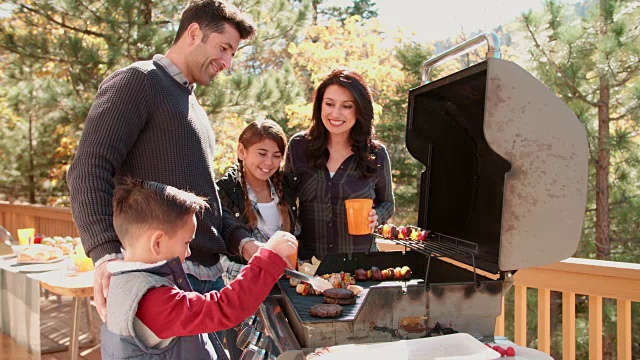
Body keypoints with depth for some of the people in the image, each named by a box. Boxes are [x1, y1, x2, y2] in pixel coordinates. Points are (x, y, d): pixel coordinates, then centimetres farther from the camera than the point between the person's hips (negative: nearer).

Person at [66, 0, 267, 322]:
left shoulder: (194, 108, 23)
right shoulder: (138, 81, -3)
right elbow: (88, 170, -16)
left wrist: (242, 242, 10)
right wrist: (106, 254, -29)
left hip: (209, 275, 8)